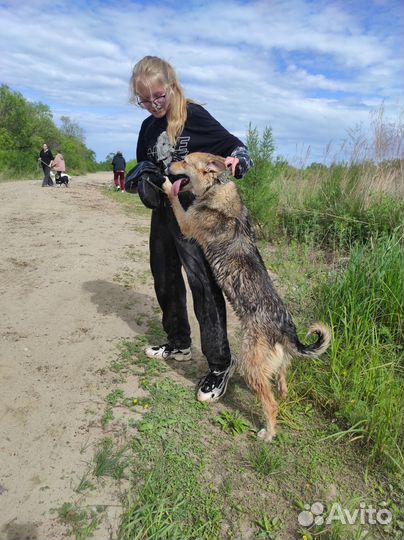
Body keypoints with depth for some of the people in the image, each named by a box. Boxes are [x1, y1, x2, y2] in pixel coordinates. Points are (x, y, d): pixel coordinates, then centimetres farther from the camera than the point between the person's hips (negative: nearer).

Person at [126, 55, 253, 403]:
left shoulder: (194, 116, -7)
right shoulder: (148, 128, 11)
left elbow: (236, 147, -4)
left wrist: (233, 161, -28)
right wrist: (144, 180, -2)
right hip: (163, 212, 8)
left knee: (203, 283, -10)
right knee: (165, 280, 14)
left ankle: (220, 362, 1)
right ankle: (179, 344, 34)